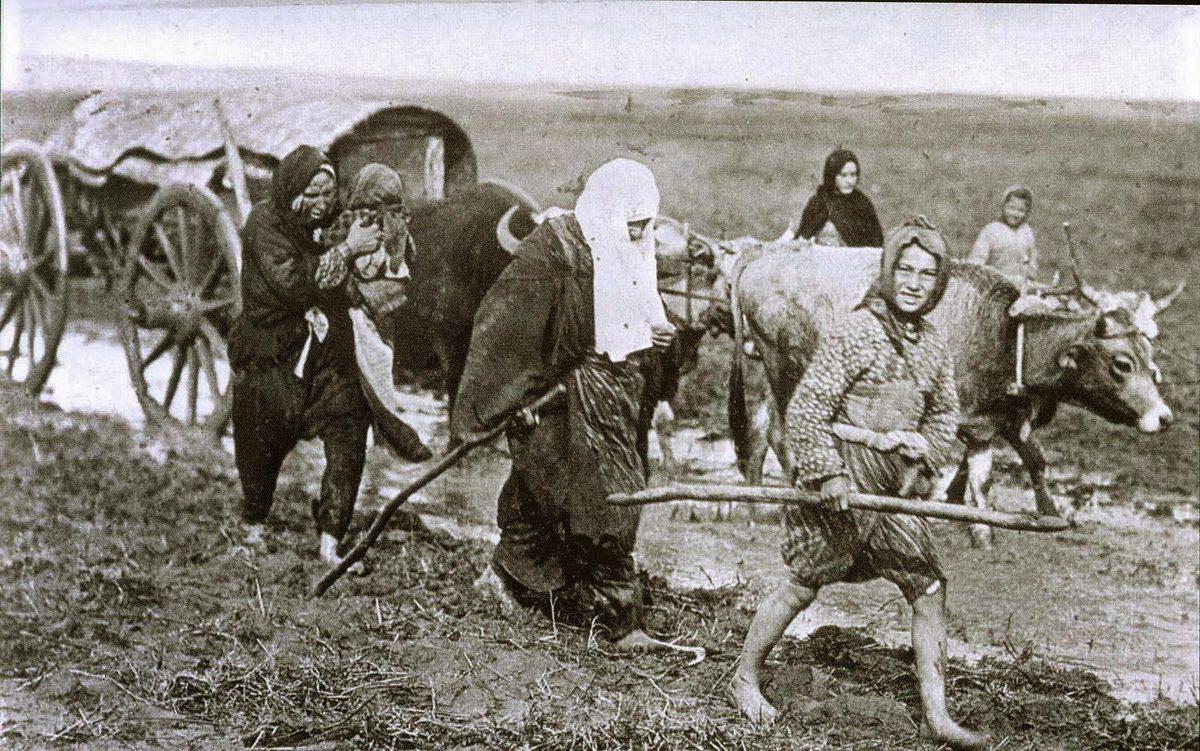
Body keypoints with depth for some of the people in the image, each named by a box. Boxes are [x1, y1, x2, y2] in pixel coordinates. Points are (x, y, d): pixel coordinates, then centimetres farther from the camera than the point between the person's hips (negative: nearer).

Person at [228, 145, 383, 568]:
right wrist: (346, 249, -23)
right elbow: (292, 281, -26)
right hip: (271, 355, -4)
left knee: (349, 432, -12)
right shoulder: (264, 223, -12)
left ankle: (330, 540, -9)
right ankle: (253, 525, 37)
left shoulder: (330, 222, 5)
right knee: (263, 447, 9)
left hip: (328, 353, 4)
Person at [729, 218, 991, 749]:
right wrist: (826, 473, -19)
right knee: (803, 585, 5)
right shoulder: (857, 331, -14)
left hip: (894, 489, 7)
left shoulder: (932, 346, 7)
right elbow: (806, 407, -16)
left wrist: (921, 460, 2)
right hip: (841, 480, -6)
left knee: (930, 590, 2)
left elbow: (944, 417, 19)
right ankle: (744, 678, 25)